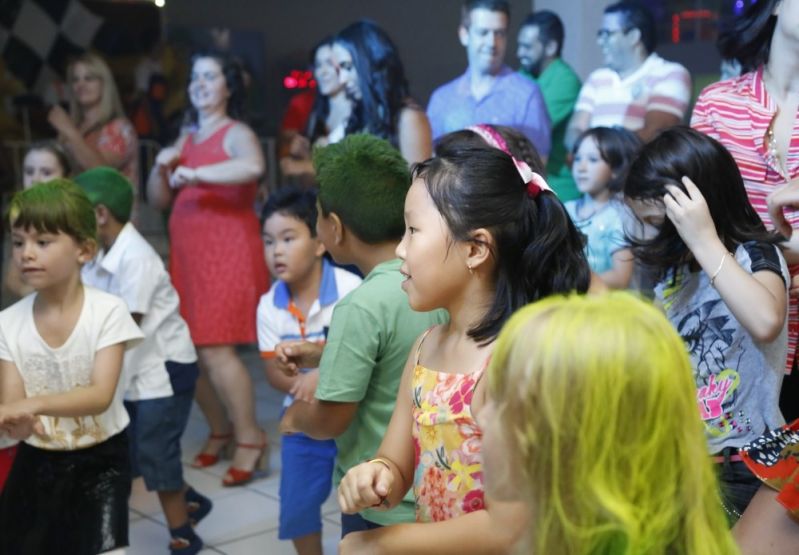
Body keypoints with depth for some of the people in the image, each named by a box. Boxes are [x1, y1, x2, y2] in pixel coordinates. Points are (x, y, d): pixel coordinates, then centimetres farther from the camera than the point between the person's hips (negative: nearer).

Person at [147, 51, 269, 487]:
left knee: (214, 349, -13)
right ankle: (219, 429, 21)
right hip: (187, 255, 7)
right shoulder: (186, 140, 18)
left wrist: (195, 173, -24)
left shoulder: (236, 133, -3)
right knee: (189, 348, 6)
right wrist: (162, 167, 0)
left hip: (227, 253, -7)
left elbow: (253, 166, -28)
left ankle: (250, 439, -3)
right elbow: (158, 200, 18)